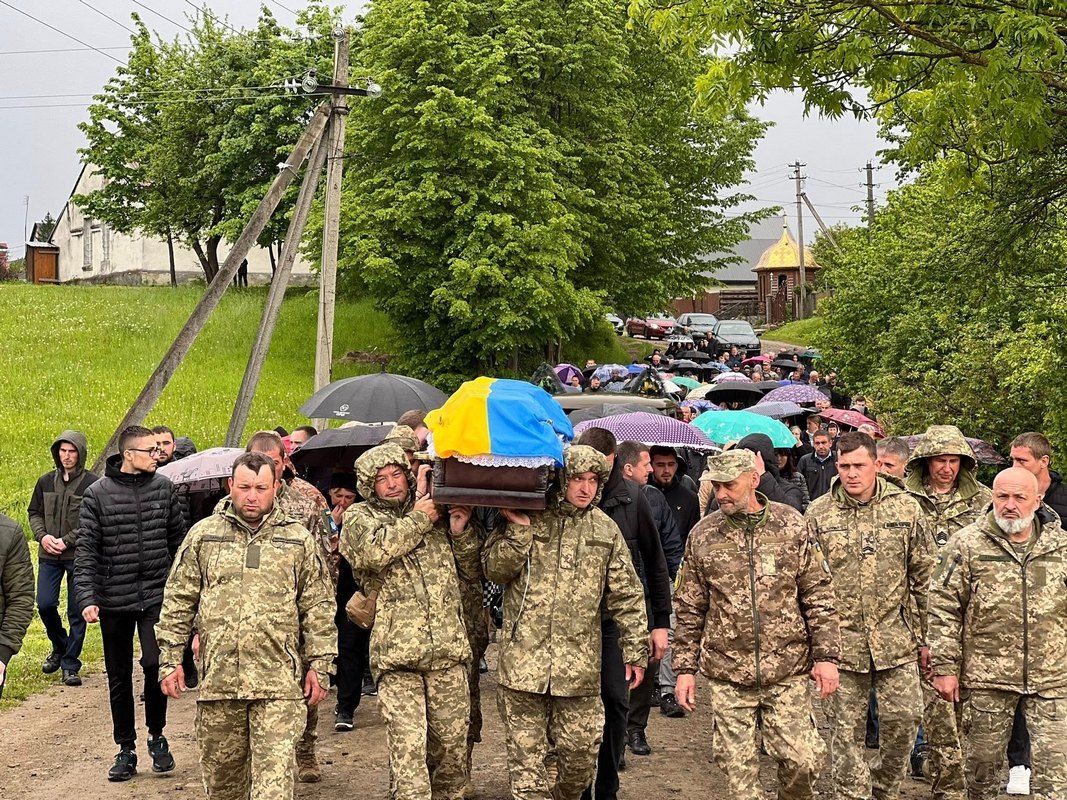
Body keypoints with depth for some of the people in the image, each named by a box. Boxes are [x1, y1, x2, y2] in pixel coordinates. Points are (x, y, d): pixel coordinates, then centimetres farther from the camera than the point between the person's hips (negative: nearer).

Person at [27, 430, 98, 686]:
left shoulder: (91, 484, -8)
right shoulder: (46, 482, 8)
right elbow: (34, 512, 15)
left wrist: (67, 541, -15)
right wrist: (42, 536, -4)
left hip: (79, 556, -4)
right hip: (49, 556, 4)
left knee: (76, 612, 1)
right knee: (45, 604, -1)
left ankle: (70, 665, 11)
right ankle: (59, 647, 26)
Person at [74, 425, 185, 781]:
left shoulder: (163, 488, 2)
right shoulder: (97, 494, -5)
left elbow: (178, 539, 11)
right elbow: (85, 550, -8)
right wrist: (86, 598, -18)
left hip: (157, 596, 0)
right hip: (114, 601, 0)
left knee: (155, 663, -15)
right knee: (119, 677, 9)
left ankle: (156, 736, 8)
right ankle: (126, 749, 23)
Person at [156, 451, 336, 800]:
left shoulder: (298, 539, 7)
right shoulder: (203, 535, 8)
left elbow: (318, 608, 8)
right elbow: (178, 601, 9)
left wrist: (319, 666, 3)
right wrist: (170, 660, 4)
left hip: (278, 681, -2)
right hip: (218, 676, 2)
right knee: (220, 768, 12)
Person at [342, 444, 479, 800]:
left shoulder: (435, 513, 18)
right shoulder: (359, 517, 8)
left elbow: (470, 571, 23)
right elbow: (373, 550, -16)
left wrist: (460, 532, 5)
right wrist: (419, 520, -6)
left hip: (448, 650, 4)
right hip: (396, 651, -4)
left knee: (452, 741, 8)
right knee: (407, 745, -10)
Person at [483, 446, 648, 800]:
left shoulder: (605, 529, 8)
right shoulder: (524, 517, 4)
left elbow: (627, 597, 10)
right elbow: (494, 570, -2)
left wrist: (635, 652, 8)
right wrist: (519, 528, -13)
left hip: (579, 666, 2)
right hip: (523, 662, -1)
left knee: (581, 756, 5)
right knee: (526, 757, 3)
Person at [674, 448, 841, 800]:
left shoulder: (791, 525, -1)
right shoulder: (702, 535, 2)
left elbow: (819, 595, 2)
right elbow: (689, 609, 7)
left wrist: (826, 655, -3)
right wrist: (685, 668, 4)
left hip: (787, 672, -1)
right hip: (726, 676, 1)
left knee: (803, 760, -2)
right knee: (738, 770, 3)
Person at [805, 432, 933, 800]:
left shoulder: (906, 508, 2)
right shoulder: (817, 514, -1)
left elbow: (923, 577, 7)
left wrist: (924, 635, 6)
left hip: (896, 640, 1)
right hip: (841, 642, -1)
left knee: (904, 720, 3)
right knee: (846, 730, 5)